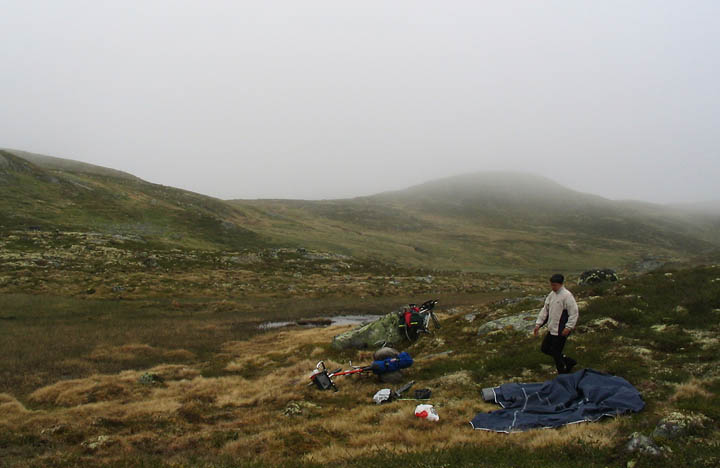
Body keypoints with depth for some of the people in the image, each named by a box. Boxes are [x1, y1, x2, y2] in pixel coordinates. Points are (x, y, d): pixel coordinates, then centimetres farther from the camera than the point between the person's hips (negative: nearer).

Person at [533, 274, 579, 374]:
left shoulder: (567, 295, -17)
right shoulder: (551, 294, 8)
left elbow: (574, 313, -18)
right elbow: (545, 309, 14)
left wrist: (568, 327, -22)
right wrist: (538, 324, 10)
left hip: (561, 332, -9)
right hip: (552, 329, 9)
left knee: (556, 353, -1)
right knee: (544, 349, 16)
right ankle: (568, 361, 28)